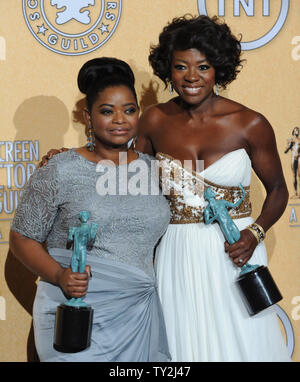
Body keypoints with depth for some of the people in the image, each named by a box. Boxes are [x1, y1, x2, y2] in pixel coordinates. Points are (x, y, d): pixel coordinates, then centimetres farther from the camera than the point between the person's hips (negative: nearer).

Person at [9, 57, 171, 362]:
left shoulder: (151, 167, 7)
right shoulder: (61, 171, -6)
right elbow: (22, 238, -4)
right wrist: (59, 276, -18)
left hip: (139, 316, 4)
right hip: (78, 318, -4)